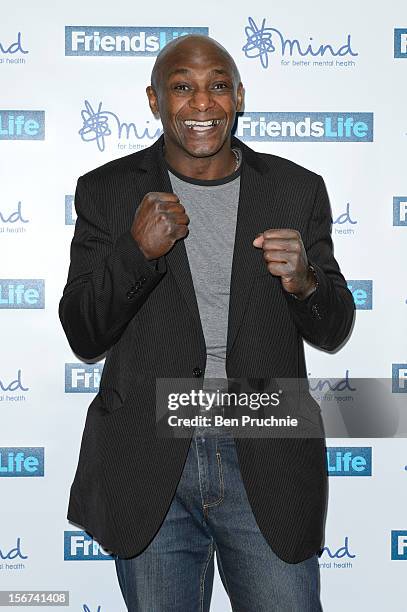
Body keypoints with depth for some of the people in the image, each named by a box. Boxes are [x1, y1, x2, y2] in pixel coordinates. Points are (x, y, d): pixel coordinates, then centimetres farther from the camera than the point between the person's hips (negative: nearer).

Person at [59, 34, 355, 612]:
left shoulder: (297, 189, 3)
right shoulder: (107, 192, 0)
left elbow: (333, 332, 6)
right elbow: (83, 336, -1)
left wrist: (304, 280, -17)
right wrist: (137, 252, -19)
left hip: (268, 466, 1)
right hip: (150, 469, 0)